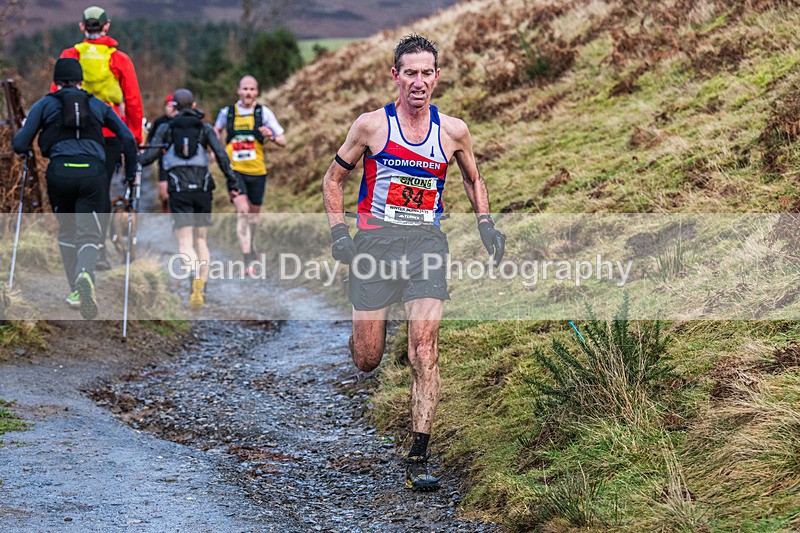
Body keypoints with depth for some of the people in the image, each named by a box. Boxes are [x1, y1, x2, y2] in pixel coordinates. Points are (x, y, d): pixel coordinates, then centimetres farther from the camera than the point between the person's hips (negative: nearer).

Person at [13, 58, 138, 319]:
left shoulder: (45, 104, 14)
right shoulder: (98, 105, 20)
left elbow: (20, 145, 7)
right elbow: (128, 139, 14)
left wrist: (20, 146, 30)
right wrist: (131, 174, 23)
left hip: (60, 172, 0)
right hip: (93, 173, 0)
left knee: (67, 231, 20)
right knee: (88, 234, 0)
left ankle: (76, 291, 15)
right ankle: (85, 274, -32)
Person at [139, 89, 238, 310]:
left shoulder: (165, 129, 7)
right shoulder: (205, 129, 9)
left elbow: (151, 155, 3)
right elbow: (221, 155, -2)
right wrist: (232, 182, 1)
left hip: (179, 190, -2)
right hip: (202, 188, 2)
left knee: (185, 243, -8)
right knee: (201, 240, 13)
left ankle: (196, 281, -35)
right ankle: (202, 289, 8)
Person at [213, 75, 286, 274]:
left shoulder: (263, 112, -3)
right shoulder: (227, 112, 1)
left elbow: (283, 141, -2)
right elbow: (217, 129, 24)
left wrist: (271, 136, -23)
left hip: (257, 170, 1)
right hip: (235, 170, -1)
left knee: (254, 212, 17)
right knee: (242, 211, -17)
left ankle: (250, 246, 46)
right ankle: (248, 260, -20)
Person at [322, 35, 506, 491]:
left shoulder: (453, 131, 4)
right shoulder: (372, 125, -1)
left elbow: (474, 179, 23)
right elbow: (334, 179, 10)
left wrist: (485, 223, 7)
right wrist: (339, 232, -2)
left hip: (426, 241, 1)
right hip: (376, 239, 0)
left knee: (425, 350, -14)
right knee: (366, 360, 1)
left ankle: (418, 460, -11)